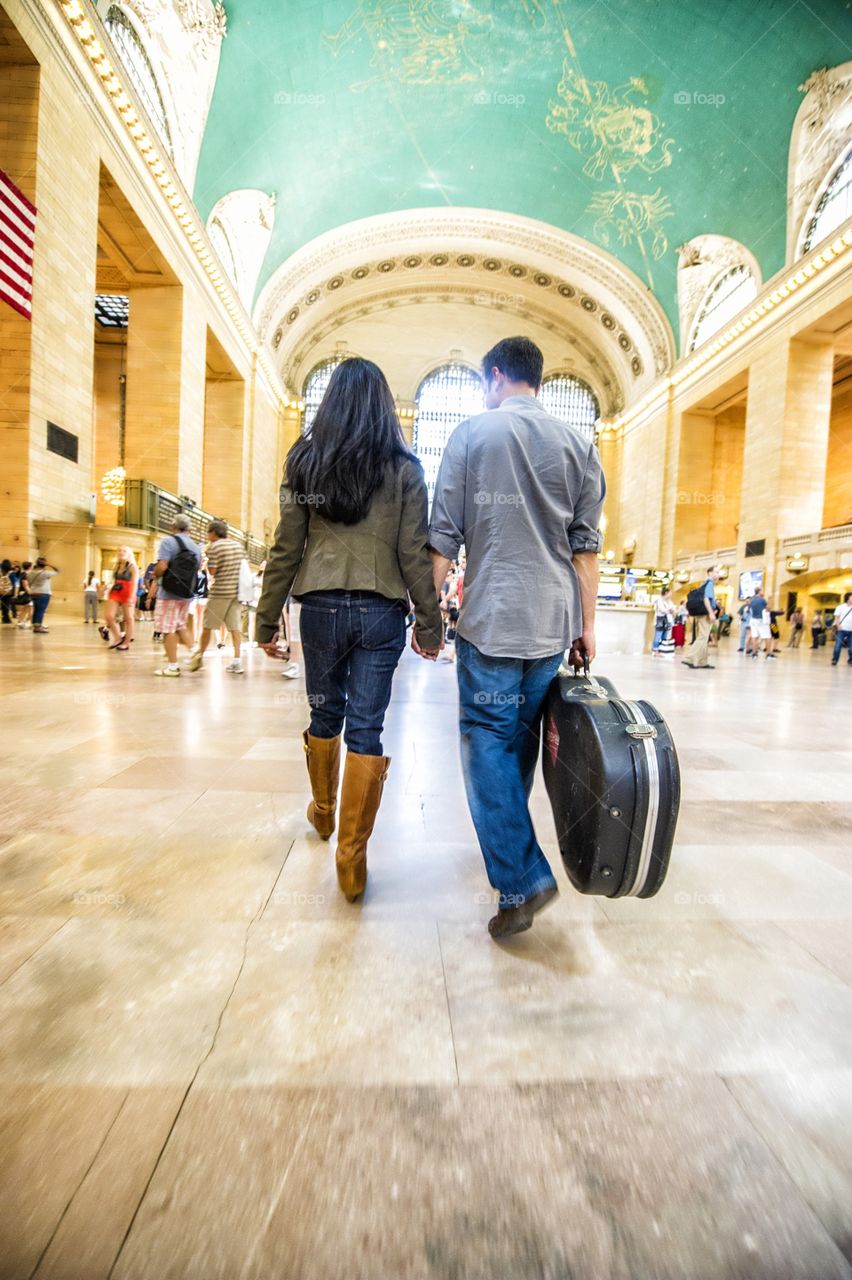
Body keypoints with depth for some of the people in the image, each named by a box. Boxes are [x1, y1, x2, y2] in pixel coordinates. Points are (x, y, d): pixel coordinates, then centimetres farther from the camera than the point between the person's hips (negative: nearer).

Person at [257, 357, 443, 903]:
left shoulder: (305, 460, 4)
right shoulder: (404, 468, 1)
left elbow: (286, 548, 2)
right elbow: (415, 555, -3)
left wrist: (268, 618, 8)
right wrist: (431, 624, 4)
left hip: (322, 608, 2)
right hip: (381, 612, -1)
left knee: (325, 715, 19)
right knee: (366, 729, 3)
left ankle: (324, 811, 43)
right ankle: (353, 857, 11)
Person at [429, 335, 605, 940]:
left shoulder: (473, 432, 3)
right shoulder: (578, 444, 12)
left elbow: (444, 536, -2)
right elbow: (586, 544, 8)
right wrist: (586, 624, 11)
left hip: (491, 617, -4)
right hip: (554, 620, 5)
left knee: (488, 741, 1)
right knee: (523, 738, 16)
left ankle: (521, 879, -2)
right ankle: (513, 842, 32)